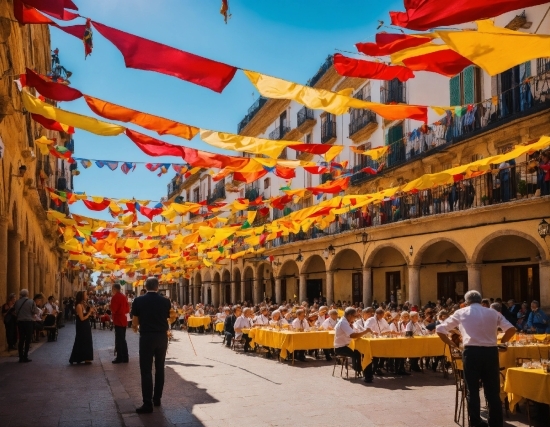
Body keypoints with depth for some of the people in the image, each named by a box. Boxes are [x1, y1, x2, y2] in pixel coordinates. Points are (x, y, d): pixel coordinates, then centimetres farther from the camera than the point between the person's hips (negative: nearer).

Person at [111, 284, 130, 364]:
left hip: (118, 321, -8)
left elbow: (113, 309, -17)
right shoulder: (124, 297, 12)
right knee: (123, 340, 13)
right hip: (123, 320, 8)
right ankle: (125, 358, 15)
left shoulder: (115, 297, -13)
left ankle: (119, 358, -1)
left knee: (119, 340, -4)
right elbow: (127, 309, 14)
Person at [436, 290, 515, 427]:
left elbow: (440, 329, 11)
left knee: (472, 390, 7)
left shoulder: (461, 313, 11)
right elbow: (511, 329, 5)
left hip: (471, 352, -2)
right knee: (493, 390, 10)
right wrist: (501, 342, 17)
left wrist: (450, 343, 20)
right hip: (491, 352, 2)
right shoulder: (493, 313, 15)